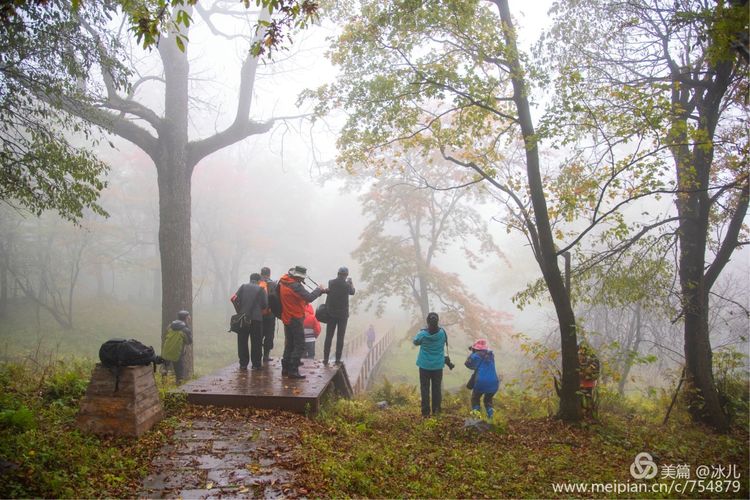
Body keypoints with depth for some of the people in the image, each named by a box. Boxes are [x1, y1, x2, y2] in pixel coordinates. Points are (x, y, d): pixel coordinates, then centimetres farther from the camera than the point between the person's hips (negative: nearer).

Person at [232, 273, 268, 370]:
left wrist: (239, 311, 6)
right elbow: (265, 304, -3)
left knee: (242, 342, 9)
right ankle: (256, 364, 7)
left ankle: (243, 364, 10)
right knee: (256, 343, 6)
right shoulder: (261, 289, 0)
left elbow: (235, 299, -5)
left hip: (243, 318, 1)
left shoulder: (243, 287, 4)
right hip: (257, 318, -1)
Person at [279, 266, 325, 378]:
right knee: (299, 346, -2)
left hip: (287, 318, 9)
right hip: (296, 319, -9)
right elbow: (309, 298, -28)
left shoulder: (283, 282, 7)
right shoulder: (295, 285, -22)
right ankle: (293, 370, -4)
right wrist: (319, 290, -13)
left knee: (289, 344, 18)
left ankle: (285, 369, 23)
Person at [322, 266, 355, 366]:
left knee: (328, 337, 5)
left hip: (331, 313, 2)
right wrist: (350, 282, 29)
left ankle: (326, 359, 5)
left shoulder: (331, 282, -2)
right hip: (343, 314, -2)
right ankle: (338, 359, 3)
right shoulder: (346, 285, -8)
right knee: (340, 338, 3)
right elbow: (352, 292, 12)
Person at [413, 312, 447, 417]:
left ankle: (425, 412, 8)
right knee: (437, 388, 13)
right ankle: (436, 410, 19)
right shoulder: (442, 333, -12)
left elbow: (415, 342, 3)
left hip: (424, 366, -2)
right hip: (438, 365, 2)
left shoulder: (423, 334, -18)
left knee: (425, 389, 7)